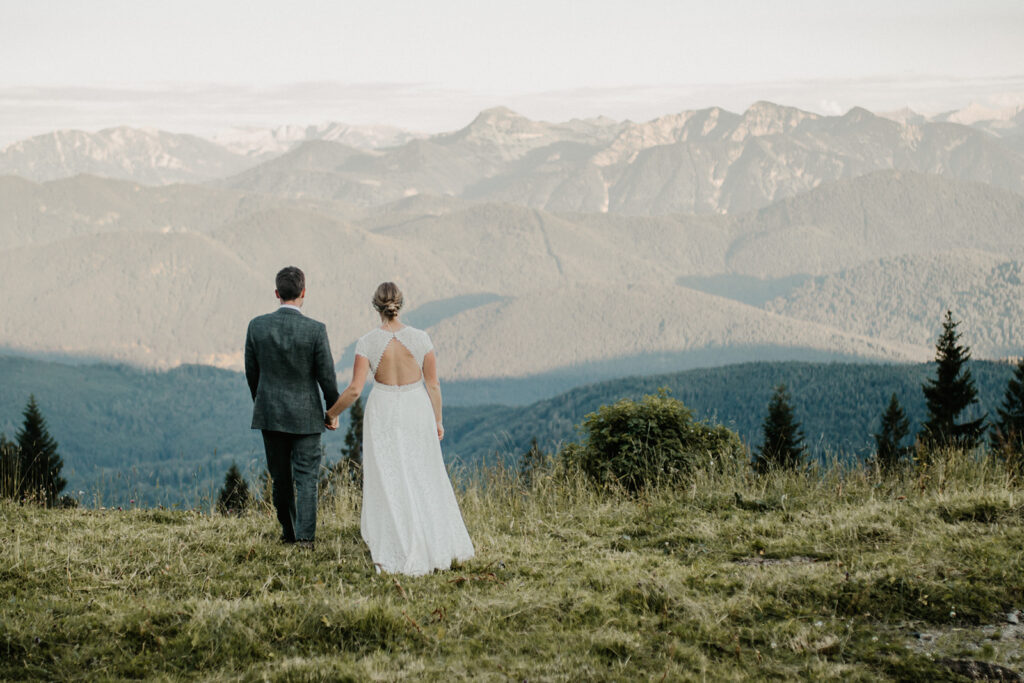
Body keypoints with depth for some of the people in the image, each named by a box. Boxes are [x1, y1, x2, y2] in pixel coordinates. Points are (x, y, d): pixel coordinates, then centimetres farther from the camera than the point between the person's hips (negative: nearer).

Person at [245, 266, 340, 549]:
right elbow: (326, 376, -9)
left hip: (270, 412, 3)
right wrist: (334, 409, 7)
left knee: (280, 476, 15)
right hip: (305, 414, -3)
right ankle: (305, 535, -3)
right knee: (306, 476, 3)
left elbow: (251, 371, 3)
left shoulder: (257, 326, -7)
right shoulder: (315, 330, -15)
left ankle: (289, 532, 26)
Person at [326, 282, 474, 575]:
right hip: (417, 410, 1)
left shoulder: (367, 342, -11)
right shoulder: (420, 338, -8)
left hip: (383, 413, -1)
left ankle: (399, 553, 5)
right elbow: (433, 385, -3)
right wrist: (438, 421, 10)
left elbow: (355, 389, -14)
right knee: (423, 479, 16)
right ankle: (437, 543, 24)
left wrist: (332, 412, 2)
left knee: (389, 483, 6)